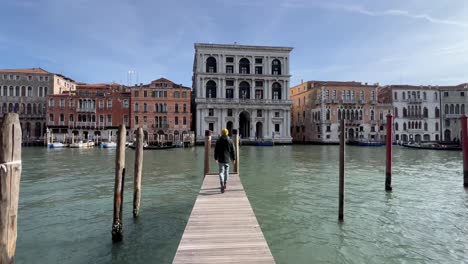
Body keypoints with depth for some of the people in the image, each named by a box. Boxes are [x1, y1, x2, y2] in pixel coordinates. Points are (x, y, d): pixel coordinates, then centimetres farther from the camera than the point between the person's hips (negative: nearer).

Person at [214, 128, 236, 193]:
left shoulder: (218, 141, -1)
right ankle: (224, 184, 27)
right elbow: (233, 151, 1)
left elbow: (216, 150, 2)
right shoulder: (230, 141, -1)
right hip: (227, 159, 1)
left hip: (220, 159, -1)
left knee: (221, 172, -1)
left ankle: (222, 185, -20)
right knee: (226, 171, 16)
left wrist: (216, 158, 11)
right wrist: (233, 158, 9)